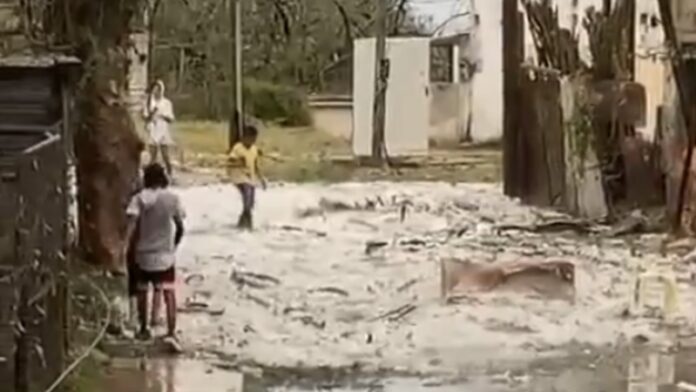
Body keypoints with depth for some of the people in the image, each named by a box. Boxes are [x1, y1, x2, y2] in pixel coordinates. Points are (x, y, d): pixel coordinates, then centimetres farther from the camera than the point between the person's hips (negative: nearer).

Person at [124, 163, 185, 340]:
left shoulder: (140, 198, -7)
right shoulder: (172, 198, -4)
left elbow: (132, 224, -18)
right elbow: (180, 227, 0)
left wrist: (125, 247, -19)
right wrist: (175, 244, 16)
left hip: (143, 253, 1)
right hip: (165, 254, -1)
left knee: (142, 292, 16)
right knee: (168, 292, -2)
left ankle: (144, 330, 26)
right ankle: (171, 332, -14)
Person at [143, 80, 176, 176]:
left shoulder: (167, 103, 3)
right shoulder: (149, 102, 3)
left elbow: (171, 119, 3)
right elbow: (145, 117, 1)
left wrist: (164, 116, -16)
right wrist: (151, 113, -18)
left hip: (164, 132, 0)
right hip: (153, 132, 0)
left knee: (165, 156, -2)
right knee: (153, 156, -2)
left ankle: (169, 175, 4)